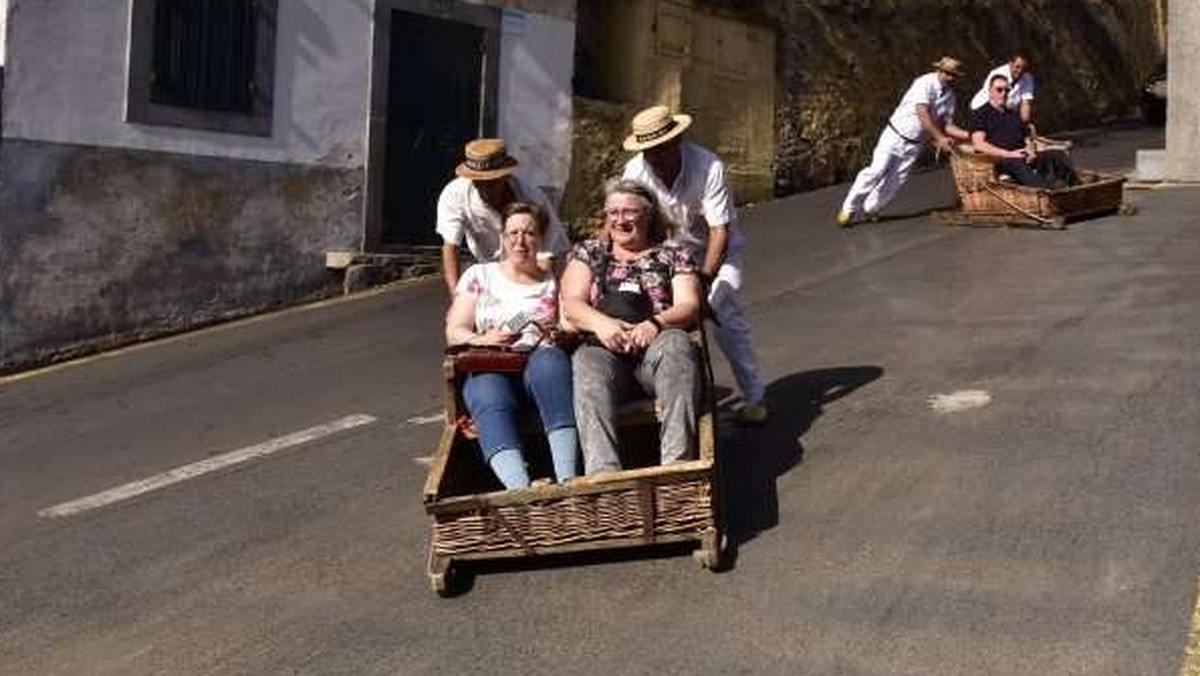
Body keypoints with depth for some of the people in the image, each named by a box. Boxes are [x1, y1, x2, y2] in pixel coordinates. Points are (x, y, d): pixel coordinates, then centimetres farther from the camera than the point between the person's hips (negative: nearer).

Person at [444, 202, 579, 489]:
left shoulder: (553, 283, 24)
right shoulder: (479, 275, 22)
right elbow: (454, 332, 14)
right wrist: (481, 340, -8)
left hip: (540, 362, 0)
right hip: (489, 368, 0)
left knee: (549, 359, -37)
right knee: (490, 401, -36)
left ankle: (568, 480, -50)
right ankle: (521, 490, -58)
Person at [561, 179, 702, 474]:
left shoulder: (673, 254, 22)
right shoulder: (589, 252, 25)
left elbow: (689, 306, 8)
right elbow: (571, 304, 11)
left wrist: (655, 323, -15)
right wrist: (600, 322, -13)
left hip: (655, 346, 0)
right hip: (605, 348, 0)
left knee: (676, 343, -35)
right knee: (587, 362, -36)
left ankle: (677, 461, -45)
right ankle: (603, 473, -51)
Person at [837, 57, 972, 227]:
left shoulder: (950, 96, 4)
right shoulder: (925, 83, -16)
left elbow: (947, 125, 5)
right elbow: (922, 114, -26)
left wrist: (968, 135, -11)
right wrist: (939, 138, -29)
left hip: (914, 145, 6)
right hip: (895, 135, -5)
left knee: (895, 182, -1)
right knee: (877, 171, -15)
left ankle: (869, 210, 13)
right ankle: (849, 209, -6)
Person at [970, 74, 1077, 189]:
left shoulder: (1014, 115, 31)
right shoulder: (980, 114, 10)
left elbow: (1028, 139, 27)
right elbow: (979, 144, -7)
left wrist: (1031, 149, 0)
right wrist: (1009, 154, -17)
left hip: (1024, 156, 7)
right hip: (1001, 159, -6)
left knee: (1058, 155, -19)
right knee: (1017, 164, -40)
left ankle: (1075, 186, -43)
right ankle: (1046, 188, -63)